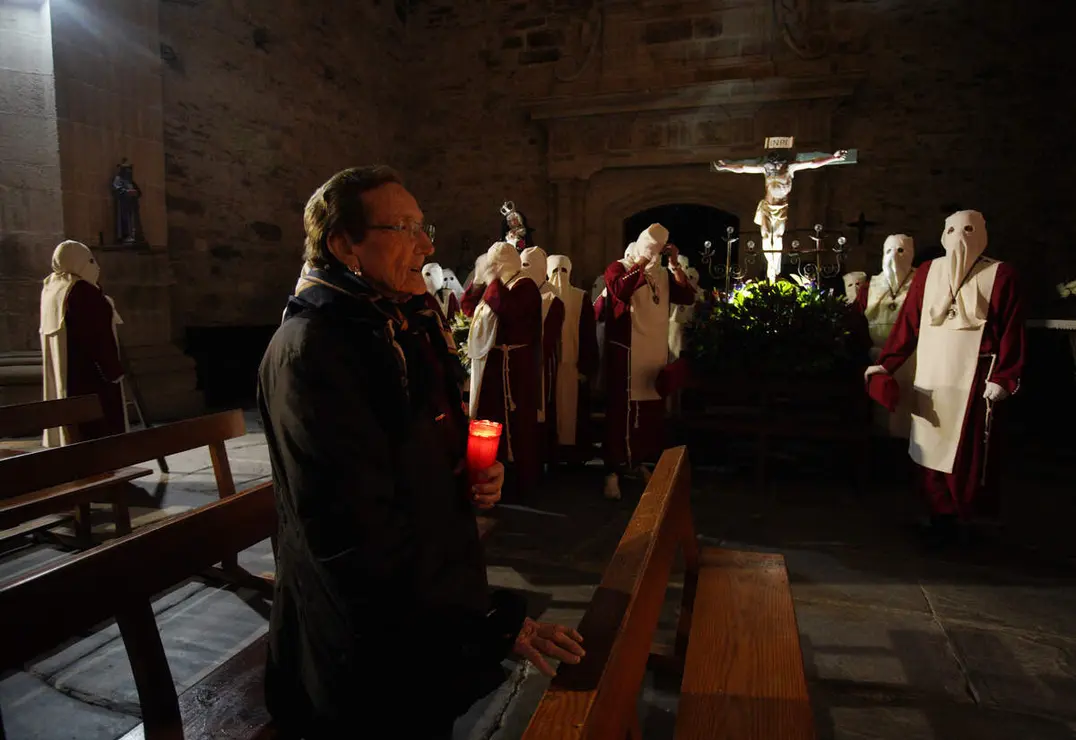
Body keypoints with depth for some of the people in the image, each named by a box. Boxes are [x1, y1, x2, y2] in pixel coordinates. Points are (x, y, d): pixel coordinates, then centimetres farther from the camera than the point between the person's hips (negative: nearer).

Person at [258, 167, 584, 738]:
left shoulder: (408, 324, 6)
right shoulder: (311, 349, -23)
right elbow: (356, 531, -29)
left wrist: (479, 471, -3)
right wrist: (493, 622, -24)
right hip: (369, 647, -8)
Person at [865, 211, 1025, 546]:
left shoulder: (1000, 274, 1)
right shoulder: (927, 272, 7)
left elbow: (1011, 330, -3)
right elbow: (907, 322, 5)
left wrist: (1003, 378, -11)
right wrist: (886, 364, 1)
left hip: (974, 376, -2)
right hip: (930, 374, 3)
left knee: (967, 451, 1)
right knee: (931, 446, 6)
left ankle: (963, 519, 17)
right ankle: (941, 516, 18)